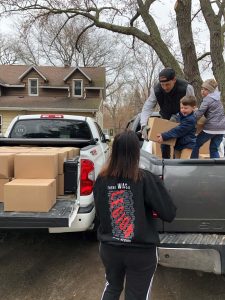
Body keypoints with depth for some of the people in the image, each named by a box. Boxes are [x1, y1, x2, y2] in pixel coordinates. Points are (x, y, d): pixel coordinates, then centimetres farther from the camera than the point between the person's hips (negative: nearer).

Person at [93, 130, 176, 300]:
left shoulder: (102, 179, -10)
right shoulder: (147, 180, -21)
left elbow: (99, 213, 3)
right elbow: (169, 214, -15)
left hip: (109, 248, 3)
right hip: (141, 252, -2)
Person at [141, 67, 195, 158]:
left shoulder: (186, 88, -29)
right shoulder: (156, 90, -22)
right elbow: (147, 108, -22)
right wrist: (144, 125, -37)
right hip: (166, 120, 2)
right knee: (164, 145, 3)